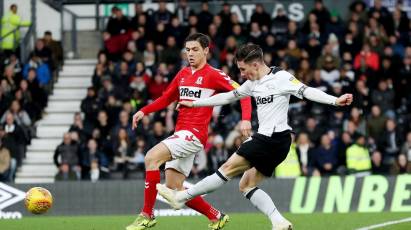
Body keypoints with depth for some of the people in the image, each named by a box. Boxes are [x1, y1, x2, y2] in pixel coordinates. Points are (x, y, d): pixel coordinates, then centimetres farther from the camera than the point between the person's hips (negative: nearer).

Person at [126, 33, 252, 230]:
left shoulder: (213, 75, -5)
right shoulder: (183, 74, 17)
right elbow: (166, 99, 27)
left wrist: (245, 119, -24)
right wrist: (143, 111, 13)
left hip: (194, 134, -8)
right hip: (180, 134, 8)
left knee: (151, 158, -24)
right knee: (174, 189, 4)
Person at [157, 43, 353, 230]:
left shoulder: (281, 78, -9)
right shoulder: (253, 83, 15)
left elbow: (307, 92, -17)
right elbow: (229, 96, 25)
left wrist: (335, 101, -31)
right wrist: (193, 103, 29)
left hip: (275, 138, -10)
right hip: (265, 139, 10)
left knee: (229, 168, -4)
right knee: (246, 185, 7)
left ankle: (181, 196, 2)